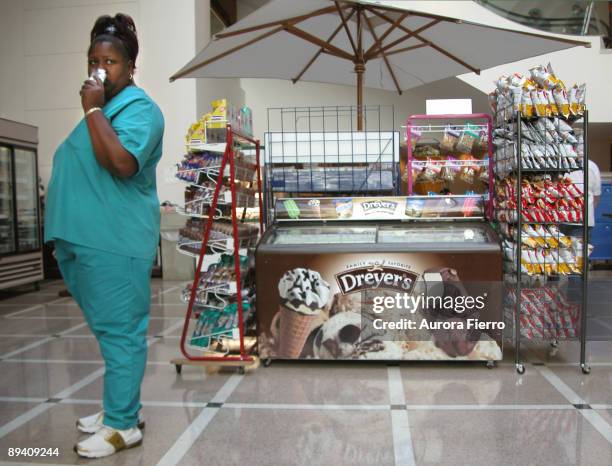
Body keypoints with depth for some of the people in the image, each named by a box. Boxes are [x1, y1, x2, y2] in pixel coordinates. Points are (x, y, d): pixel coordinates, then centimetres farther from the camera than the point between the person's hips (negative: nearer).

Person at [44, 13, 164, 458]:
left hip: (116, 243, -10)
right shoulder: (103, 108, 20)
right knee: (110, 330, 16)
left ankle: (123, 425, 8)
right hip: (88, 238, 10)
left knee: (119, 331, -2)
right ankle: (121, 406, 30)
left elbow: (122, 163, -27)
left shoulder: (140, 108, -10)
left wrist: (92, 110, -18)